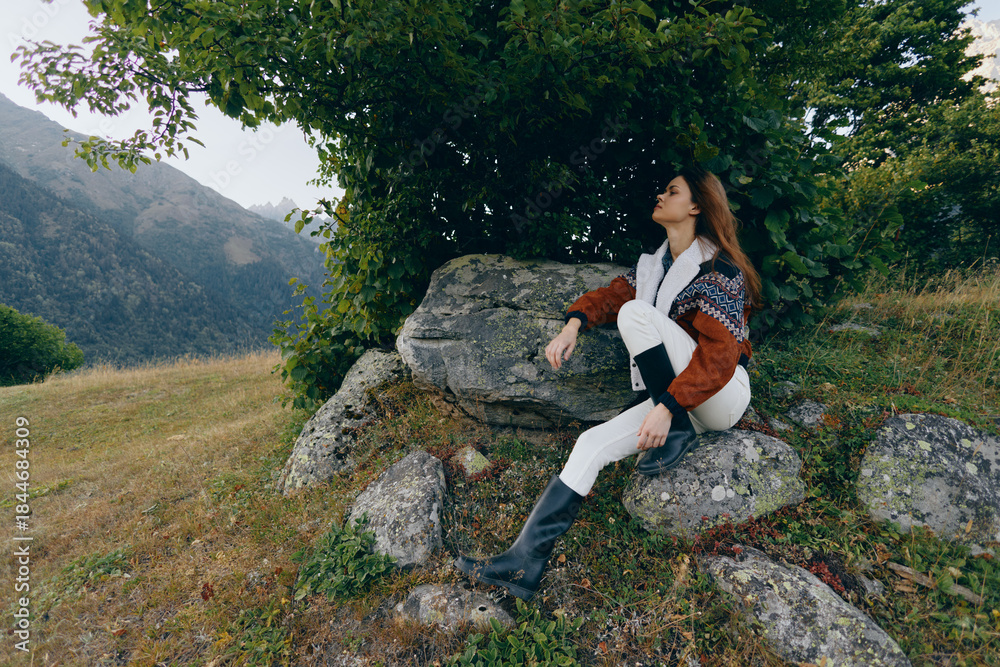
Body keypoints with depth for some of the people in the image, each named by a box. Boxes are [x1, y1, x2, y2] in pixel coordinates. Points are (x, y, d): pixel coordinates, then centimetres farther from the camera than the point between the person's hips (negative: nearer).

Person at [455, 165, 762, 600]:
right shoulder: (655, 264, 13)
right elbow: (611, 294, 11)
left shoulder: (718, 269, -13)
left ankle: (678, 434, -16)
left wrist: (670, 408, -31)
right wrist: (574, 323, -10)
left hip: (723, 396, -6)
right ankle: (526, 561, -15)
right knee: (591, 444, -14)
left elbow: (719, 353, -22)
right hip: (678, 400, 7)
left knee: (635, 313, -23)